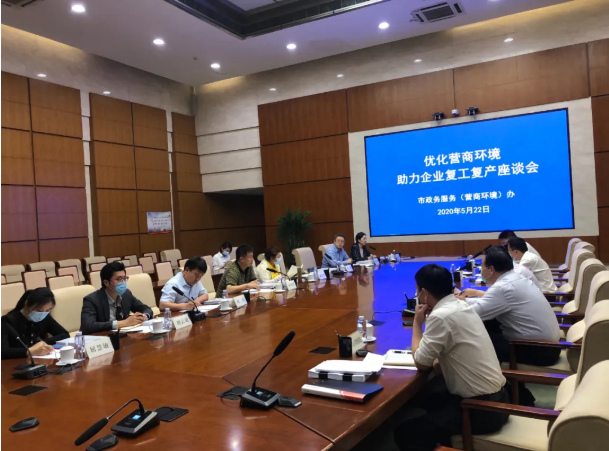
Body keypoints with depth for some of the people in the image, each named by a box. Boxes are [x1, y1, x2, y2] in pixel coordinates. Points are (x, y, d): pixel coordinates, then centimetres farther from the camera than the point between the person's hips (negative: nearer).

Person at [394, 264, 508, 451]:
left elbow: (421, 363, -11)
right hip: (495, 398, 9)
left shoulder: (441, 316, -23)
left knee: (405, 433, -3)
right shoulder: (461, 306, 5)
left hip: (481, 409, -9)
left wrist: (417, 323, -2)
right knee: (428, 399, 28)